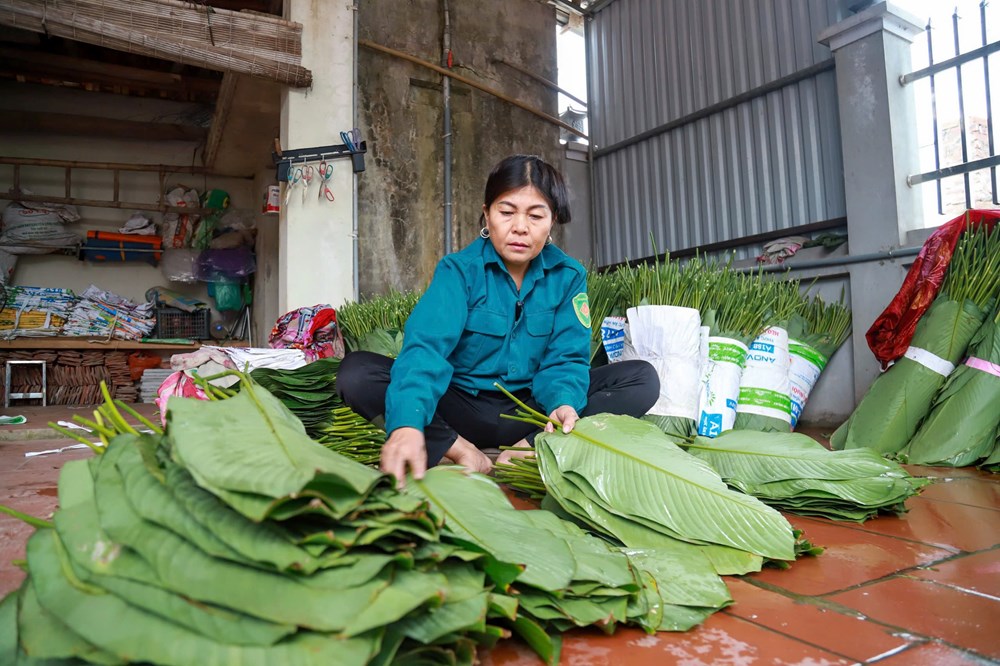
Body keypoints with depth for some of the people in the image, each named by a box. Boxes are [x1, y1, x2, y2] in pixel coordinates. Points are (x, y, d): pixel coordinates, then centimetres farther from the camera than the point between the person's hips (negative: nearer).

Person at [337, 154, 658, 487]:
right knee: (356, 373, -23)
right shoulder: (458, 269, -11)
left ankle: (527, 448, -28)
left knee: (642, 378, -17)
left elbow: (564, 357, -8)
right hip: (460, 407, -1)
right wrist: (408, 422, -47)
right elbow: (427, 345, -27)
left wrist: (563, 402, -33)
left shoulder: (568, 276, -2)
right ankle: (465, 455, -25)